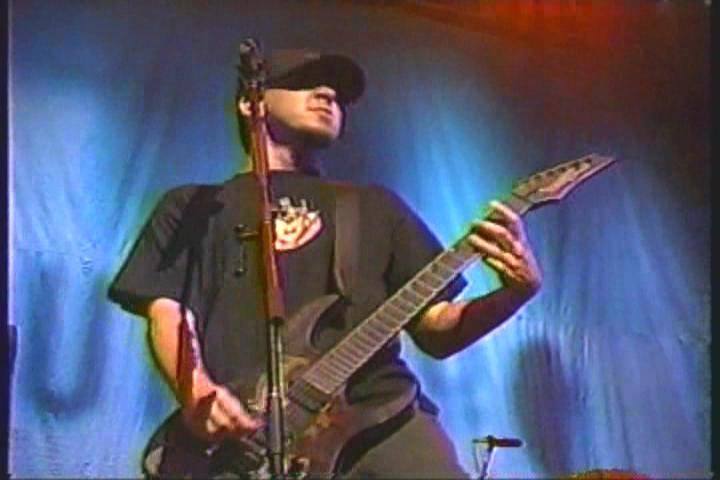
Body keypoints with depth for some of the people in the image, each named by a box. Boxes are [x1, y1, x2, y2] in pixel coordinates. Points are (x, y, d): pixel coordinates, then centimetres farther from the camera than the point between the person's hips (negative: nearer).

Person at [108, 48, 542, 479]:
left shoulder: (375, 207, 28)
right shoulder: (194, 207, 23)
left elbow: (436, 332, 22)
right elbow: (167, 312, 10)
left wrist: (516, 291, 1)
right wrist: (196, 393, -13)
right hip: (243, 428, -2)